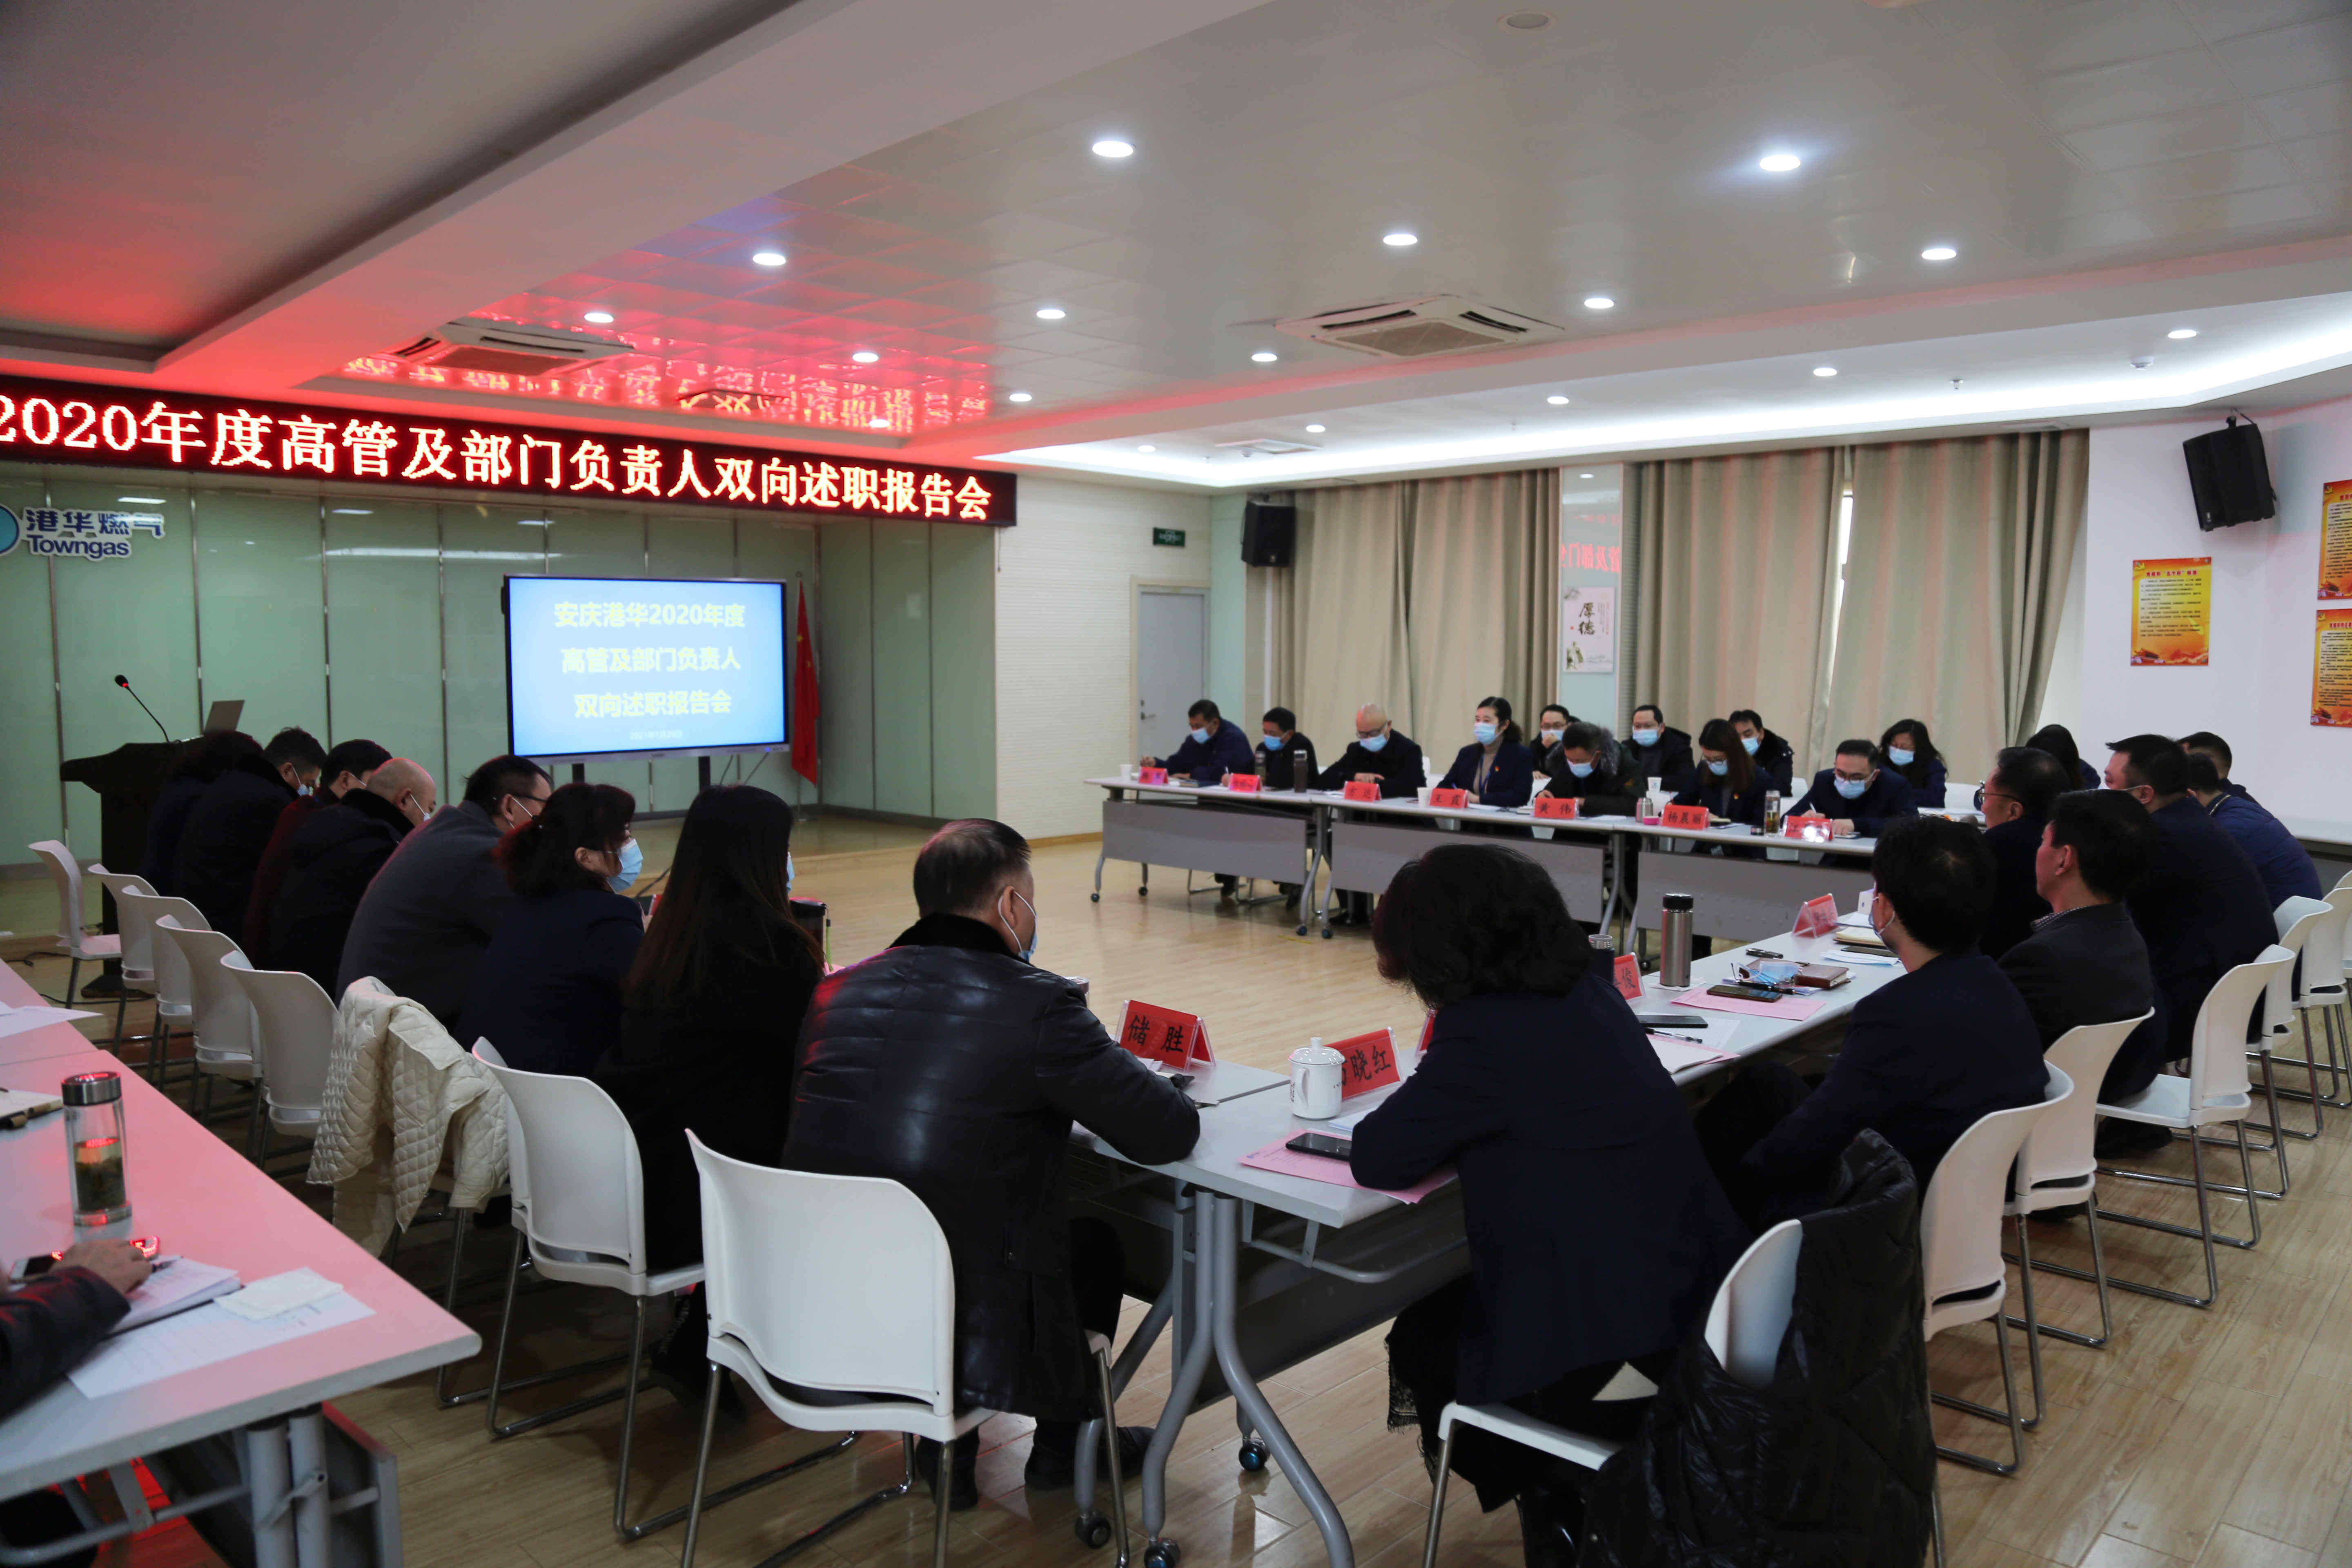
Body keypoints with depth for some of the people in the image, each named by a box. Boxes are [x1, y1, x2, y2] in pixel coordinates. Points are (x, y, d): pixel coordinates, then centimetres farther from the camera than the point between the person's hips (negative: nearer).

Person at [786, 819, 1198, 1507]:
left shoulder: (837, 991, 0)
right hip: (962, 1340, -5)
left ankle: (945, 1449, 38)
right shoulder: (1039, 1004, -15)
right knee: (1097, 1240, 23)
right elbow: (1170, 1132, -11)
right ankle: (1062, 1444, 42)